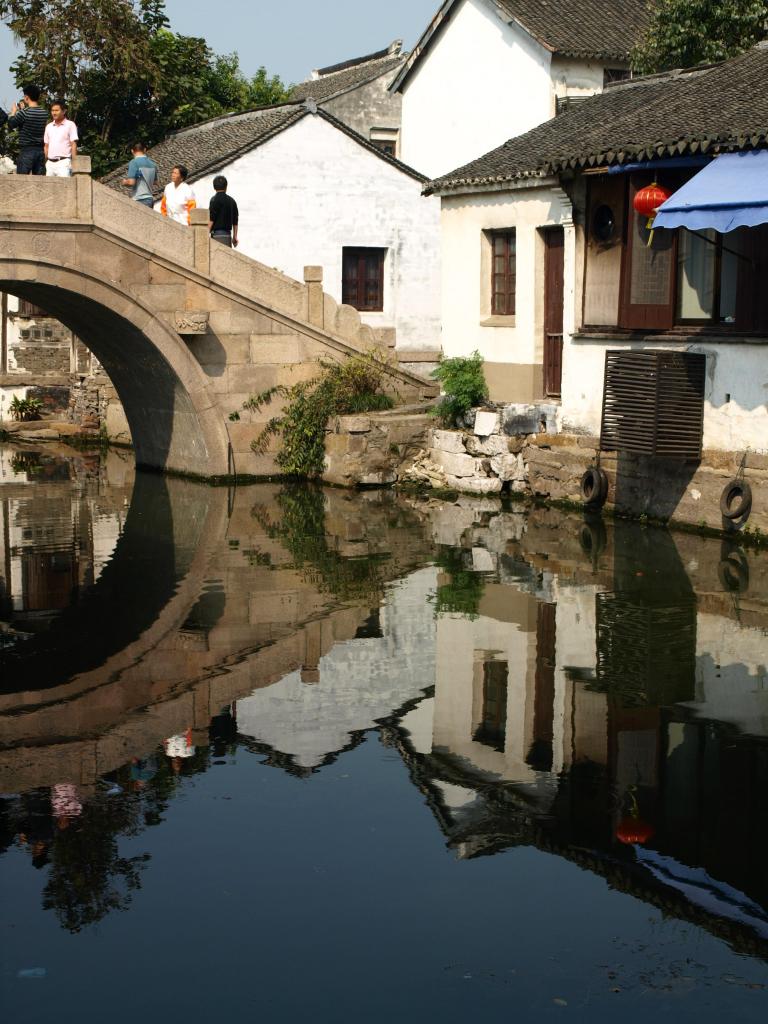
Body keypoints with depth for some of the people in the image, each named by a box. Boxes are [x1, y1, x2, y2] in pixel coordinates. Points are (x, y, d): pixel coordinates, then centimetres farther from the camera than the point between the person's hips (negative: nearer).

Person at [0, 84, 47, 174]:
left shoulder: (24, 113, -14)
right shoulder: (44, 113, 4)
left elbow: (10, 124, 0)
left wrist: (13, 112, 16)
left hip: (26, 151, -5)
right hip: (40, 150, 5)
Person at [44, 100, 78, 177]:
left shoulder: (70, 125, 2)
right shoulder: (49, 127, 17)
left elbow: (73, 144, -3)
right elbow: (46, 146, 20)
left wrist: (74, 163, -11)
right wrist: (44, 162, 12)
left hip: (63, 162, -5)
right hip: (50, 163, 5)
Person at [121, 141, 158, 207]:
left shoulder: (134, 162, -11)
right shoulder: (152, 163, 9)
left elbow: (131, 182, -17)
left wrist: (124, 182, 4)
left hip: (139, 200, -7)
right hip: (150, 199, 7)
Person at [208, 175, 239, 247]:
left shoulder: (215, 200, -6)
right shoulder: (231, 201, 13)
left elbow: (211, 219, -12)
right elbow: (235, 221, 15)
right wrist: (235, 236, 22)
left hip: (217, 234, -7)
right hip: (228, 234, 7)